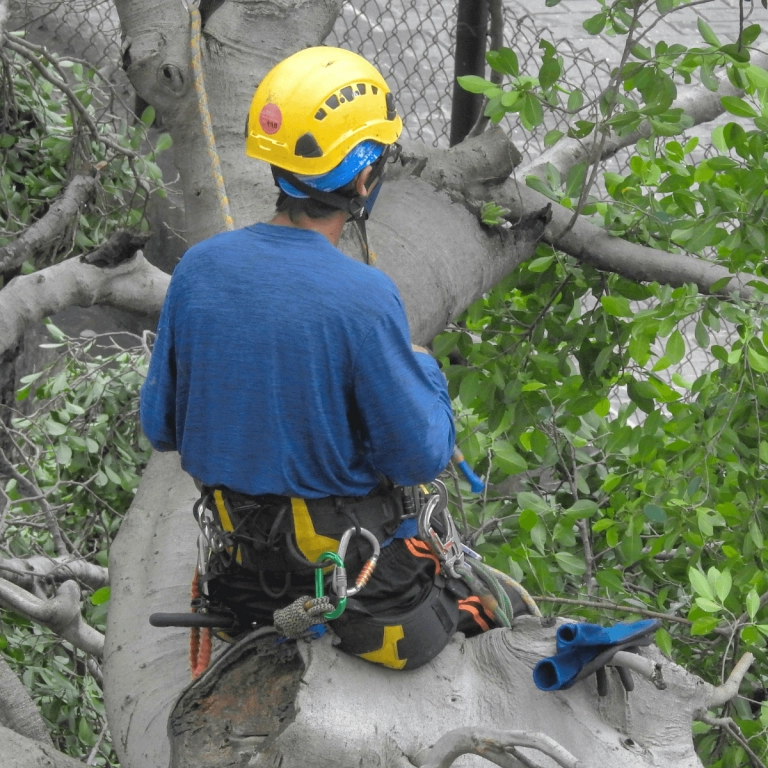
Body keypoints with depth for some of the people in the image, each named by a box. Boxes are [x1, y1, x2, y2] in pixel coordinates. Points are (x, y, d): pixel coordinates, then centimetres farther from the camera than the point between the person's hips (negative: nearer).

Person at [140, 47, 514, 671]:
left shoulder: (198, 269, -11)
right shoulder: (365, 297, -26)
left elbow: (161, 425, -1)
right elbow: (422, 456, -17)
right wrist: (425, 372, 1)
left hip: (235, 522, 5)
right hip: (343, 539, -5)